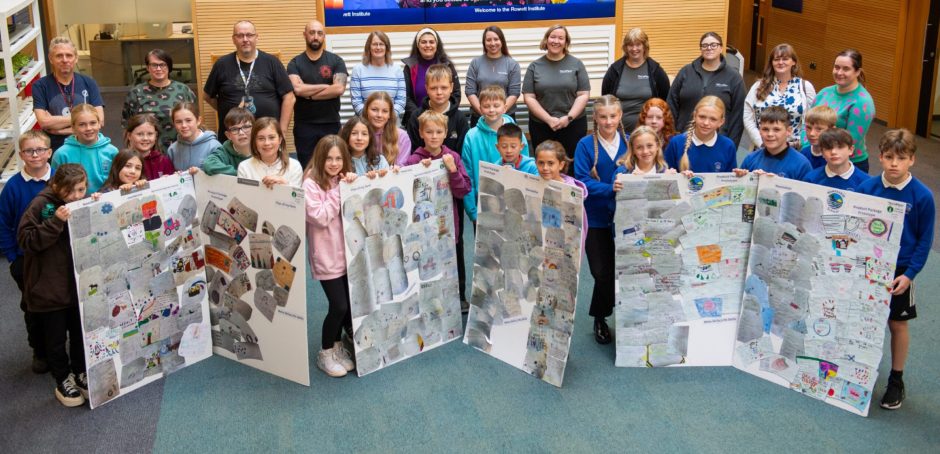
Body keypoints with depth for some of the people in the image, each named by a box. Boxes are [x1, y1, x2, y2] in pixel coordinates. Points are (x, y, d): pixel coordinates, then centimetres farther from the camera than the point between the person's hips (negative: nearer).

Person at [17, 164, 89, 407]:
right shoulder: (41, 204, -14)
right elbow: (25, 240, -19)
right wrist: (55, 221, -29)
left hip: (80, 284, 4)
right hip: (49, 287, -4)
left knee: (81, 333, 15)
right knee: (55, 338, 8)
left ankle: (80, 373, 33)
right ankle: (63, 380, 24)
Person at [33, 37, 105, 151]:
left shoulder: (88, 83, 4)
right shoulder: (40, 86, 0)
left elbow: (99, 120, -5)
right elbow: (43, 122, -11)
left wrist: (57, 124, -9)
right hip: (55, 151, -1)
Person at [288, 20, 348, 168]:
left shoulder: (336, 61, 2)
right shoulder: (295, 63, 3)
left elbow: (339, 89, -13)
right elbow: (298, 89, -15)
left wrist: (309, 94, -10)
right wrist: (326, 86, -9)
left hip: (331, 124, 0)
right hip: (304, 126, 0)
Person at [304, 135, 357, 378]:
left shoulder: (344, 180, 9)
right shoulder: (311, 184, -10)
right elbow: (320, 218, -18)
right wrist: (338, 191, -18)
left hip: (348, 252, 6)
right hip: (327, 256, -6)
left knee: (351, 303, 8)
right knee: (339, 306, -7)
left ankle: (338, 347, 28)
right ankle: (325, 353, 12)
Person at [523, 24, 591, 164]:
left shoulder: (576, 64, 3)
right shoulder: (534, 66, 4)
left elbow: (583, 95, -1)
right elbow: (529, 97, -1)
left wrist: (568, 118, -13)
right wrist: (549, 120, -12)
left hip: (573, 125, -1)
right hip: (541, 126, 1)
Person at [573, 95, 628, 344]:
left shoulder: (629, 142, 3)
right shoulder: (586, 145, -5)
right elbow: (582, 182, -13)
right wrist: (610, 188, -26)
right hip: (596, 219, -2)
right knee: (603, 273, 0)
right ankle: (600, 320, 24)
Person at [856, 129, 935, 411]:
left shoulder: (923, 196, -13)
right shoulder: (866, 188, -9)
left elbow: (925, 240, -6)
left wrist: (909, 274, -11)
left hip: (899, 271, -2)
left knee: (898, 324, 10)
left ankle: (896, 381, 25)